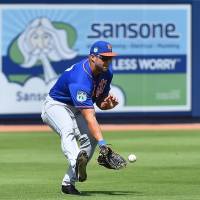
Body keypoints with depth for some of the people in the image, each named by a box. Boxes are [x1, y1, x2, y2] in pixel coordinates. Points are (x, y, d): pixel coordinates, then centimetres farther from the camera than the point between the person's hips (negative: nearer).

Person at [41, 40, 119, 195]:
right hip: (56, 106, -7)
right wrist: (102, 142, -47)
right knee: (68, 130, -37)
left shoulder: (106, 72, -7)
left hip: (77, 109, 7)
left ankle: (69, 182, -12)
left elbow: (100, 104, 6)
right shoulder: (80, 79, -34)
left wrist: (108, 104, -19)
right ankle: (76, 161, -67)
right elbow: (89, 117, -40)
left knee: (89, 138, -18)